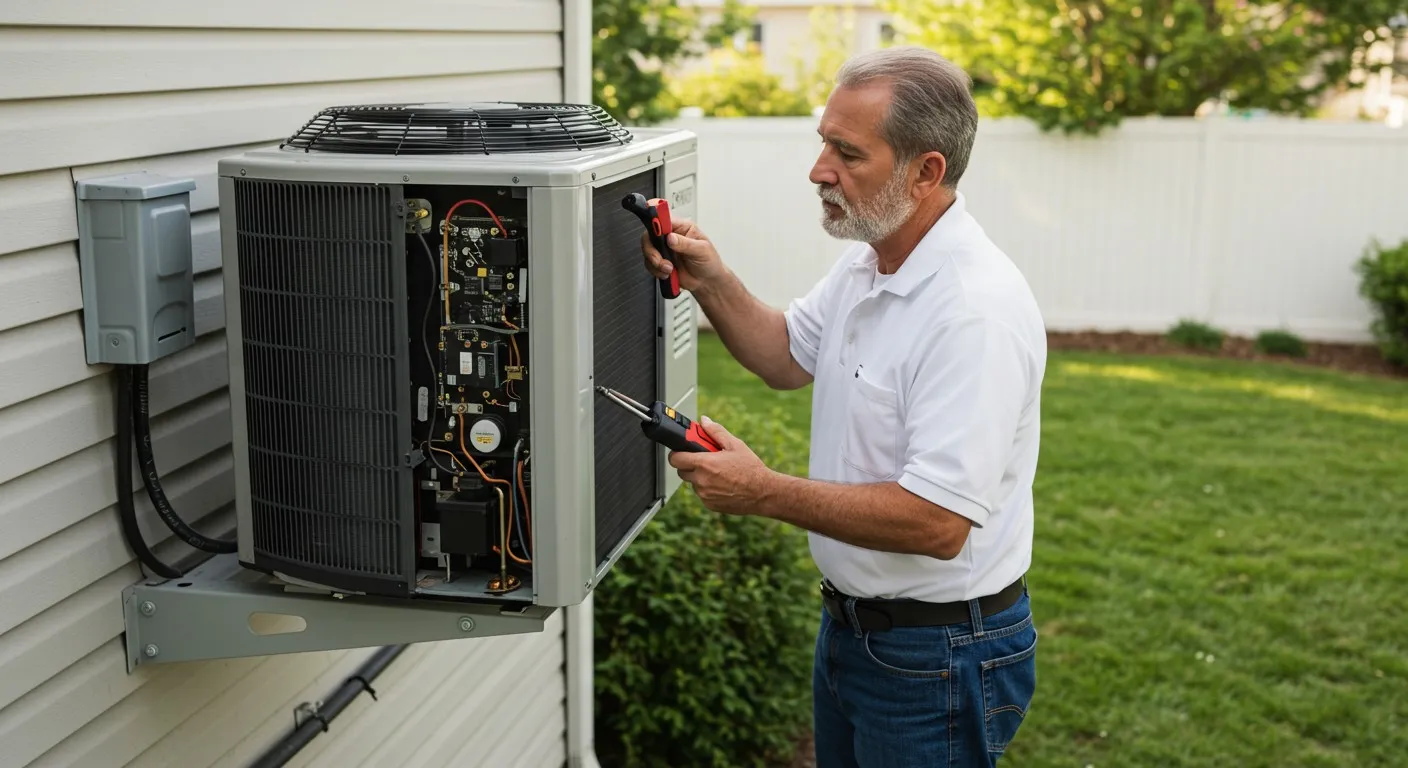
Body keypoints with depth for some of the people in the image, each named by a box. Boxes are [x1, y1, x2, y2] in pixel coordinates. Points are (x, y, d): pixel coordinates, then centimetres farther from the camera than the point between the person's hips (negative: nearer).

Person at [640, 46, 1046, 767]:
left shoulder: (976, 309, -28)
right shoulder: (866, 261, 2)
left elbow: (937, 523, -32)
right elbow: (788, 358, 17)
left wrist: (764, 492, -27)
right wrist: (710, 283, 0)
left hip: (939, 655, -9)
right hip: (849, 620, 9)